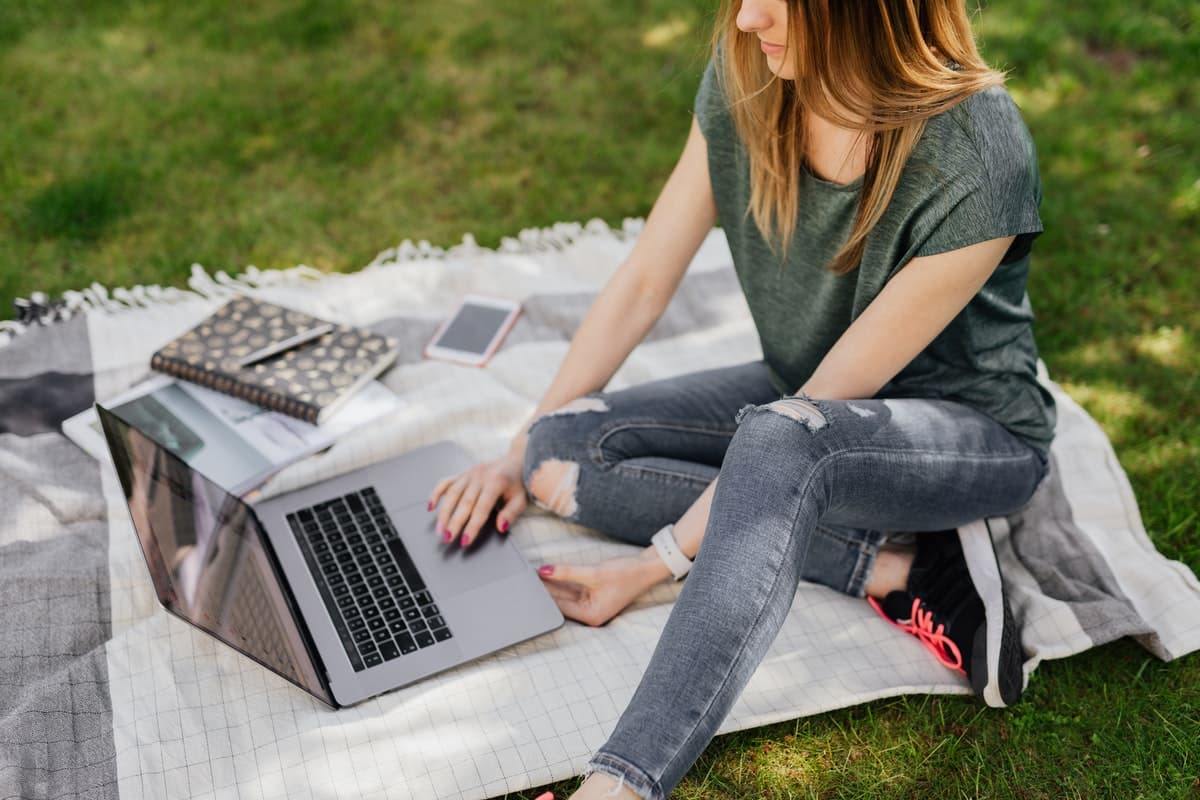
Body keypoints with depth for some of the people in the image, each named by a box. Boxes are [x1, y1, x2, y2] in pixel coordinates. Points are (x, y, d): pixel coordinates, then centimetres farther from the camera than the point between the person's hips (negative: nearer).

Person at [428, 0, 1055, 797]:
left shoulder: (980, 163, -29)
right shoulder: (745, 78, -13)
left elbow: (817, 407, -27)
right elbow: (642, 283, -5)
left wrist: (656, 563, -26)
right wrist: (524, 451, -7)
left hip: (974, 430, -6)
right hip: (806, 397, 7)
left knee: (776, 439, -40)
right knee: (567, 450, -15)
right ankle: (899, 564, -18)